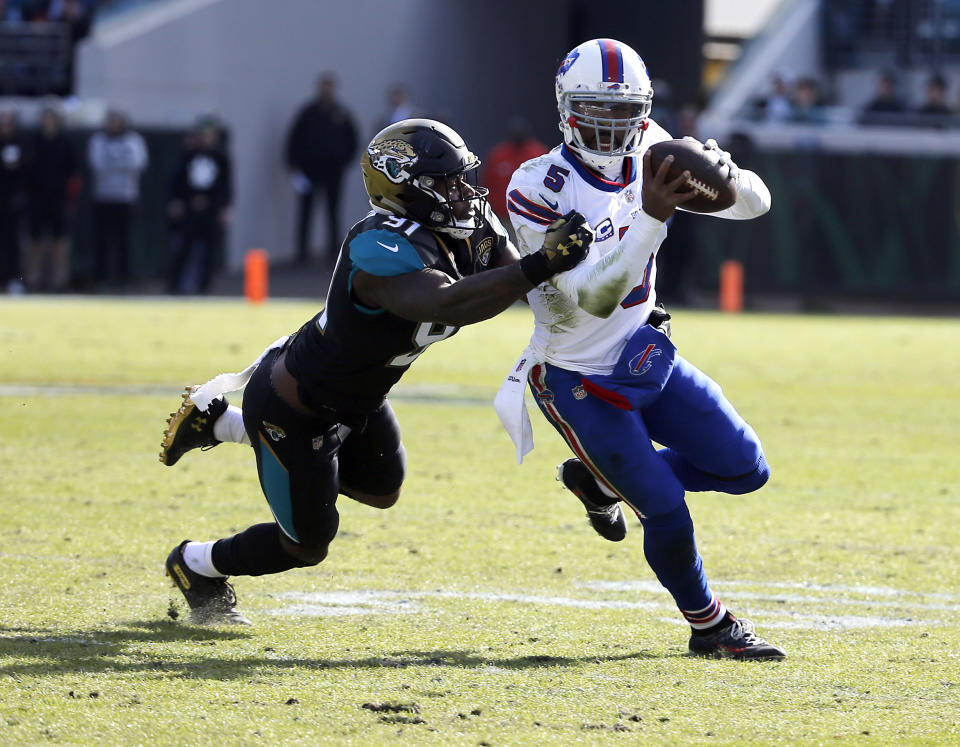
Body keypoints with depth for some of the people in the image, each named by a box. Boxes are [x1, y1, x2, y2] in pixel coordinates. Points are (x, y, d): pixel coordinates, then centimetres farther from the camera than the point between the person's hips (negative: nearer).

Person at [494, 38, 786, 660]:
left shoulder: (650, 156, -5)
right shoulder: (542, 191, -24)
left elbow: (755, 203, -4)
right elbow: (594, 298, -31)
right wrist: (651, 217, -42)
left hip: (644, 352, 7)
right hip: (580, 381, -7)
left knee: (747, 470, 7)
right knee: (666, 511, -8)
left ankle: (601, 478, 25)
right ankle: (709, 627, 18)